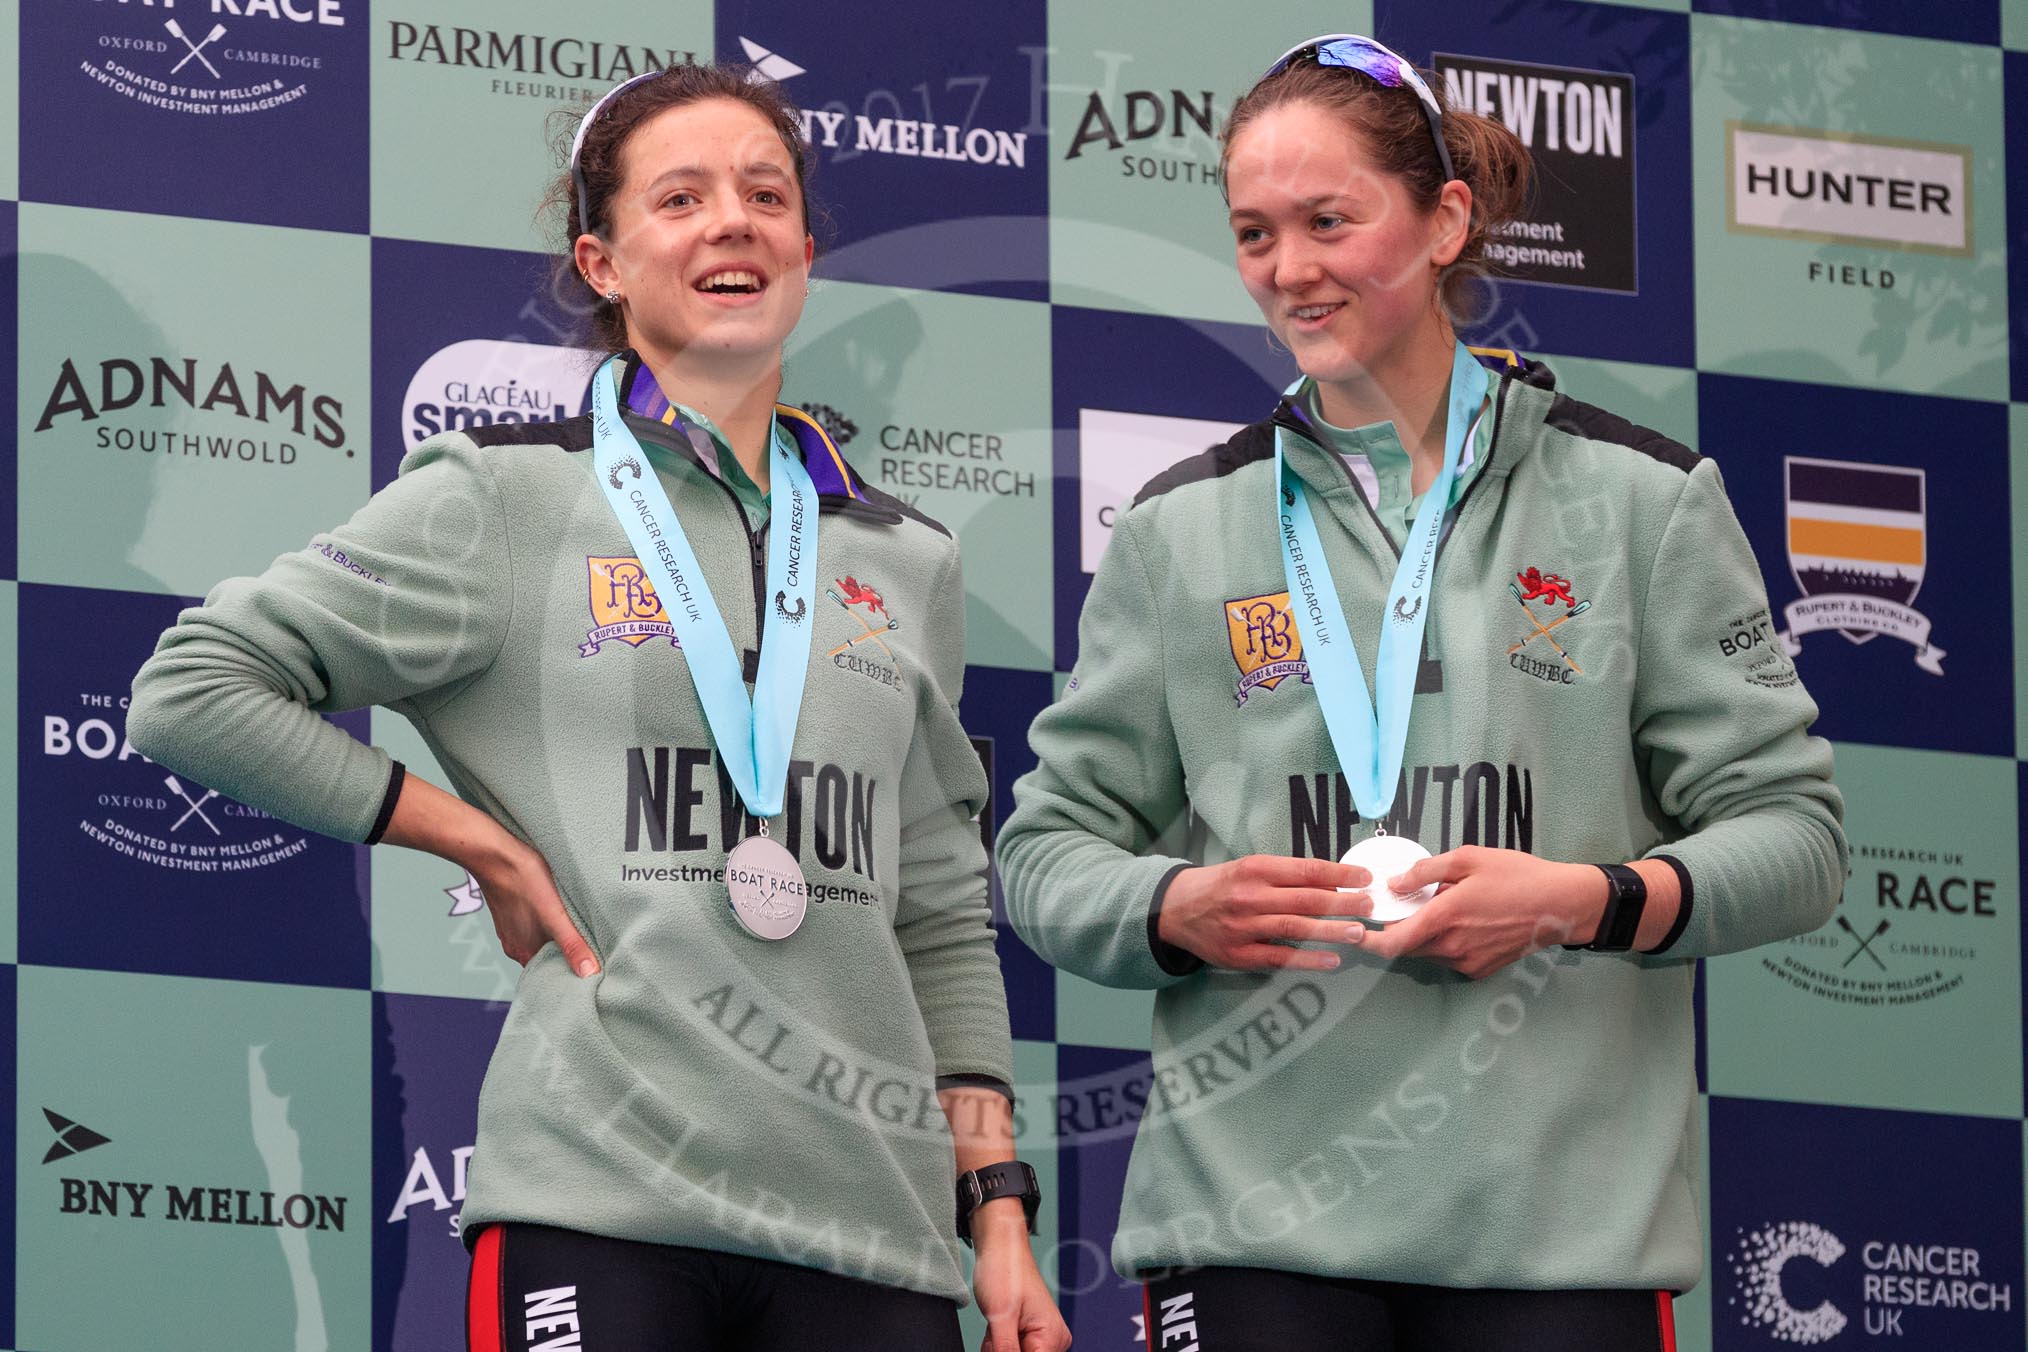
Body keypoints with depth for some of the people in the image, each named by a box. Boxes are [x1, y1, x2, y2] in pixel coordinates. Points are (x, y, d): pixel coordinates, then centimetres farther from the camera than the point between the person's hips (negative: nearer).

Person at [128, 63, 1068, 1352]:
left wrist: (1000, 1211, 11)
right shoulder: (507, 501, 5)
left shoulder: (906, 560, 18)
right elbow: (191, 690, 2)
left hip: (871, 1224, 4)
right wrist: (483, 843, -2)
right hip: (599, 1204, -4)